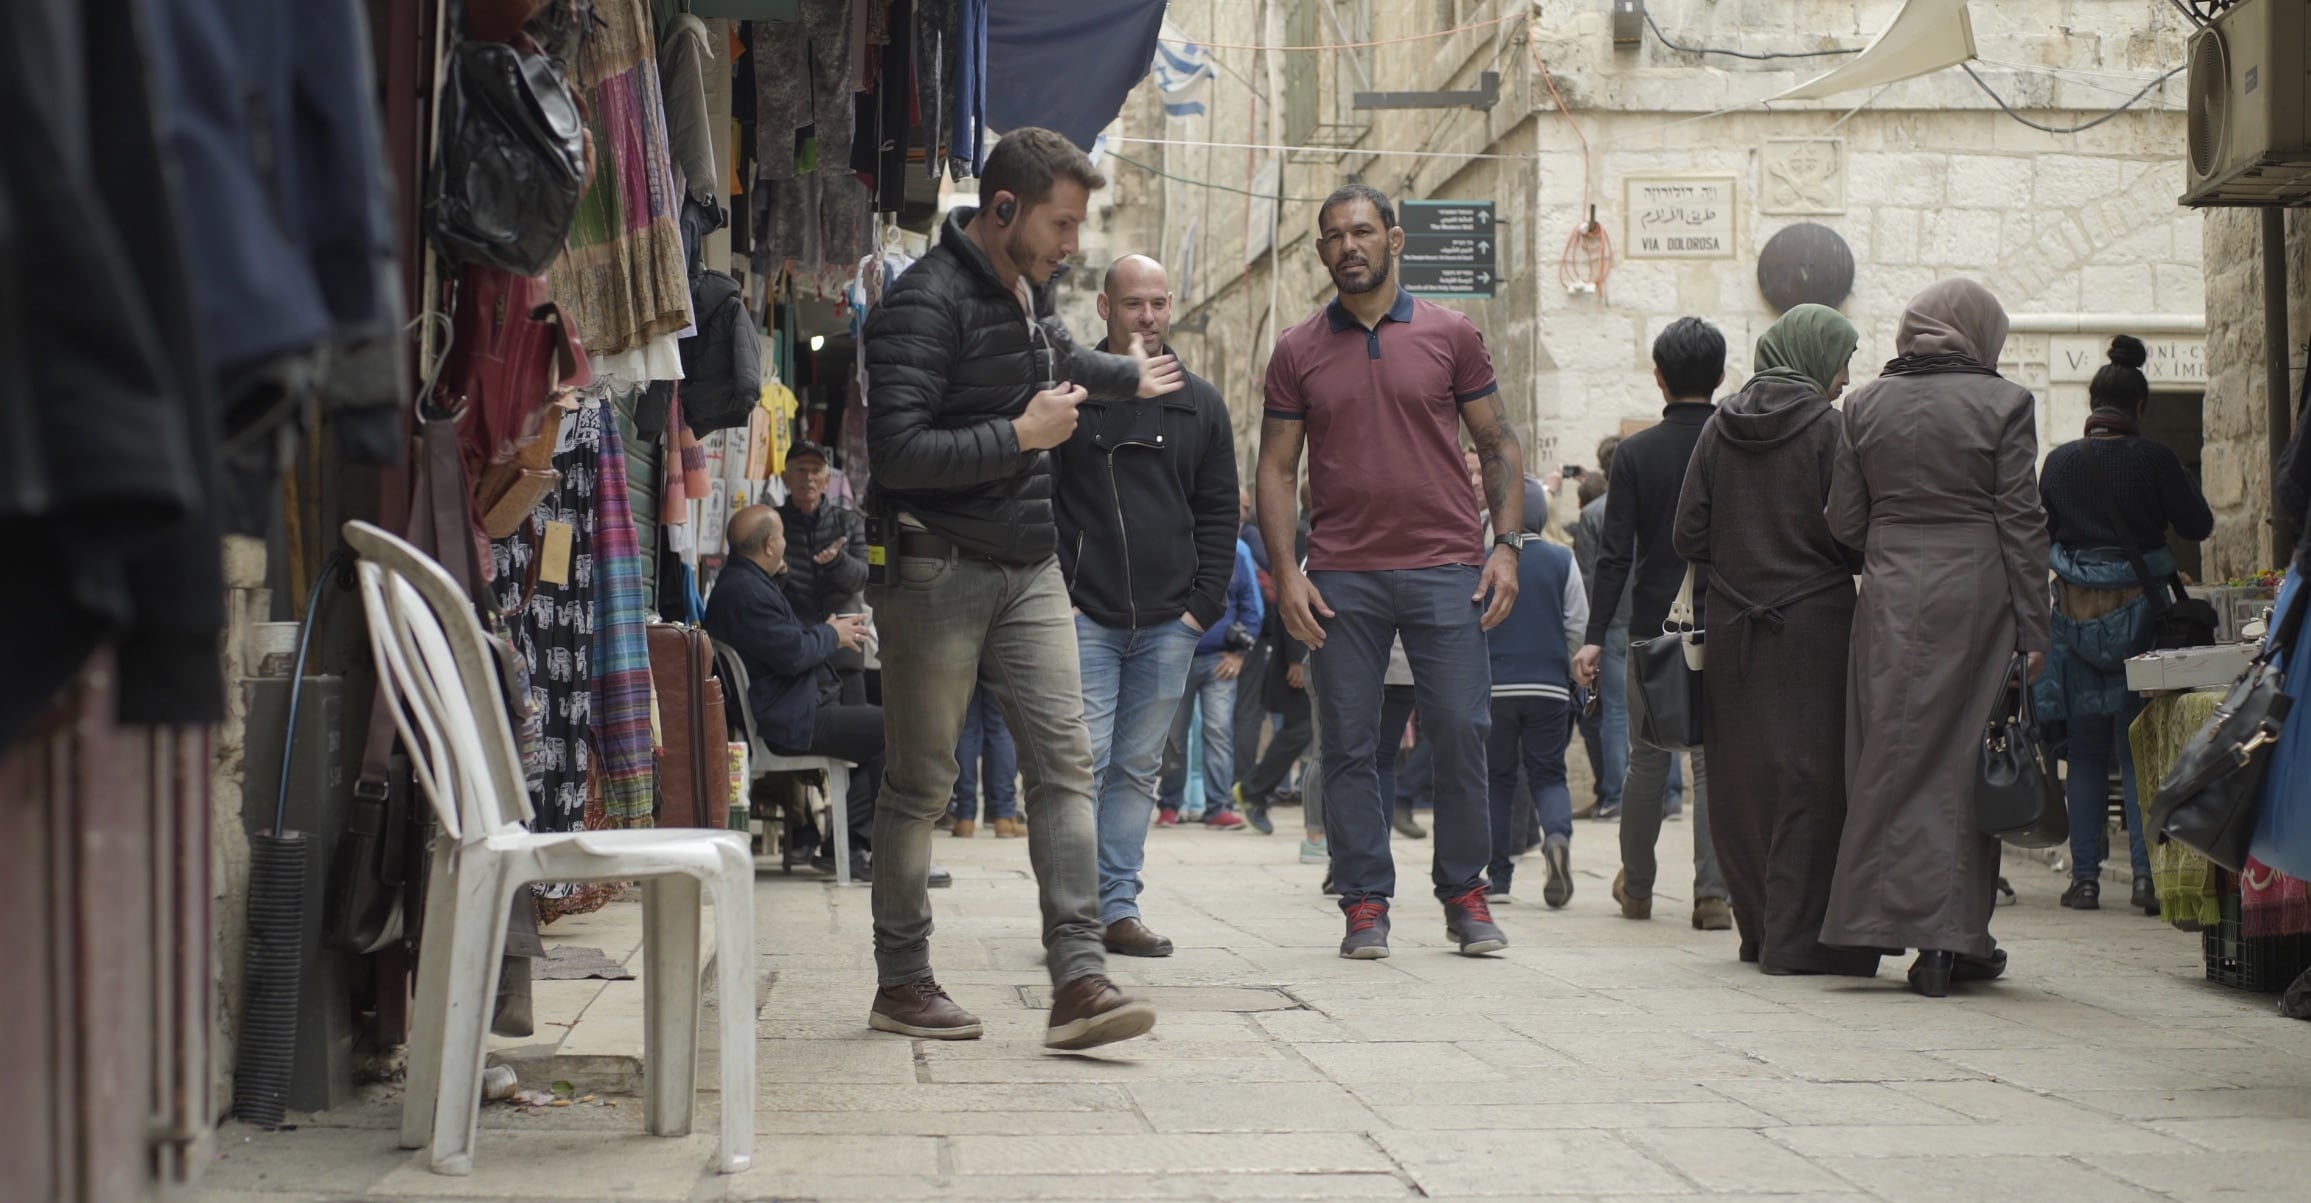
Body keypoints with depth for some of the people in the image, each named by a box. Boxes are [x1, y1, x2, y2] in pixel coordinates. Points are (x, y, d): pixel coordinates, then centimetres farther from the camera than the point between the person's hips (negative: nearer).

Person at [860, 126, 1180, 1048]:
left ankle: (1078, 980, -10)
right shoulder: (927, 304, -15)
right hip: (937, 572, -7)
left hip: (1028, 569, 7)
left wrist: (1125, 376, 52)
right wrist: (1020, 435, -17)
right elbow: (896, 449, -24)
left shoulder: (1026, 290, 13)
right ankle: (901, 983, 15)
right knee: (921, 783, 2)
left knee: (1063, 762, -5)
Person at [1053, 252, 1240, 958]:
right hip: (1083, 616, -3)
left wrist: (1204, 604, 3)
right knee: (1082, 762, -8)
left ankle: (1119, 907, 12)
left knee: (1139, 768, 7)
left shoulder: (1200, 404, 12)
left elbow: (1220, 513, 13)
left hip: (1169, 624, 4)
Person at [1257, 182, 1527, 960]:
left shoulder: (1450, 336, 7)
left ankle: (1464, 894, 12)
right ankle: (1364, 904, 10)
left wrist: (1507, 545, -2)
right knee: (1348, 746, 2)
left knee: (1461, 734, -2)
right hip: (1341, 577, 1)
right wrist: (1285, 573, -2)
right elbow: (1276, 468, 8)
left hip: (1446, 571, -1)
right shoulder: (1298, 352, 8)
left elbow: (1498, 446, 9)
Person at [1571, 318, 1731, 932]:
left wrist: (1594, 637, -5)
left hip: (1654, 627, 0)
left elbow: (1615, 553, -7)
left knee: (1647, 760, 12)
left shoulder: (1636, 452, -4)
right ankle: (1713, 893, -2)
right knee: (1715, 760, 4)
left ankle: (1636, 885, 23)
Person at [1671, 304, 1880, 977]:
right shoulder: (1827, 427, -8)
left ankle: (1759, 928, 20)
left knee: (1742, 778, 12)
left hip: (1734, 626, 5)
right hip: (1815, 622, -5)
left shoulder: (1720, 429, 5)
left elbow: (1690, 536, 4)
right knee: (1810, 777, -1)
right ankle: (1797, 938, -2)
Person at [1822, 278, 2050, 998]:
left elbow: (1843, 521, 5)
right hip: (1975, 596, -3)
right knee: (1964, 762, 2)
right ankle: (1950, 942, 2)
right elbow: (2021, 521, -5)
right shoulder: (2003, 404, -4)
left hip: (1889, 600, 3)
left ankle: (1881, 920, 7)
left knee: (1892, 758, 8)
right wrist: (2032, 632, -3)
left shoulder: (1867, 404, 5)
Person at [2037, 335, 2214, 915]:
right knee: (2140, 747, 2)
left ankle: (2085, 876, 6)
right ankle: (2148, 873, -5)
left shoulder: (2059, 462, 0)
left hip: (2074, 612, 2)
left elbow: (2039, 531, 10)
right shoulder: (2154, 459, -8)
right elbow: (2199, 525, 0)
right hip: (2138, 610, -2)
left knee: (2085, 749, 8)